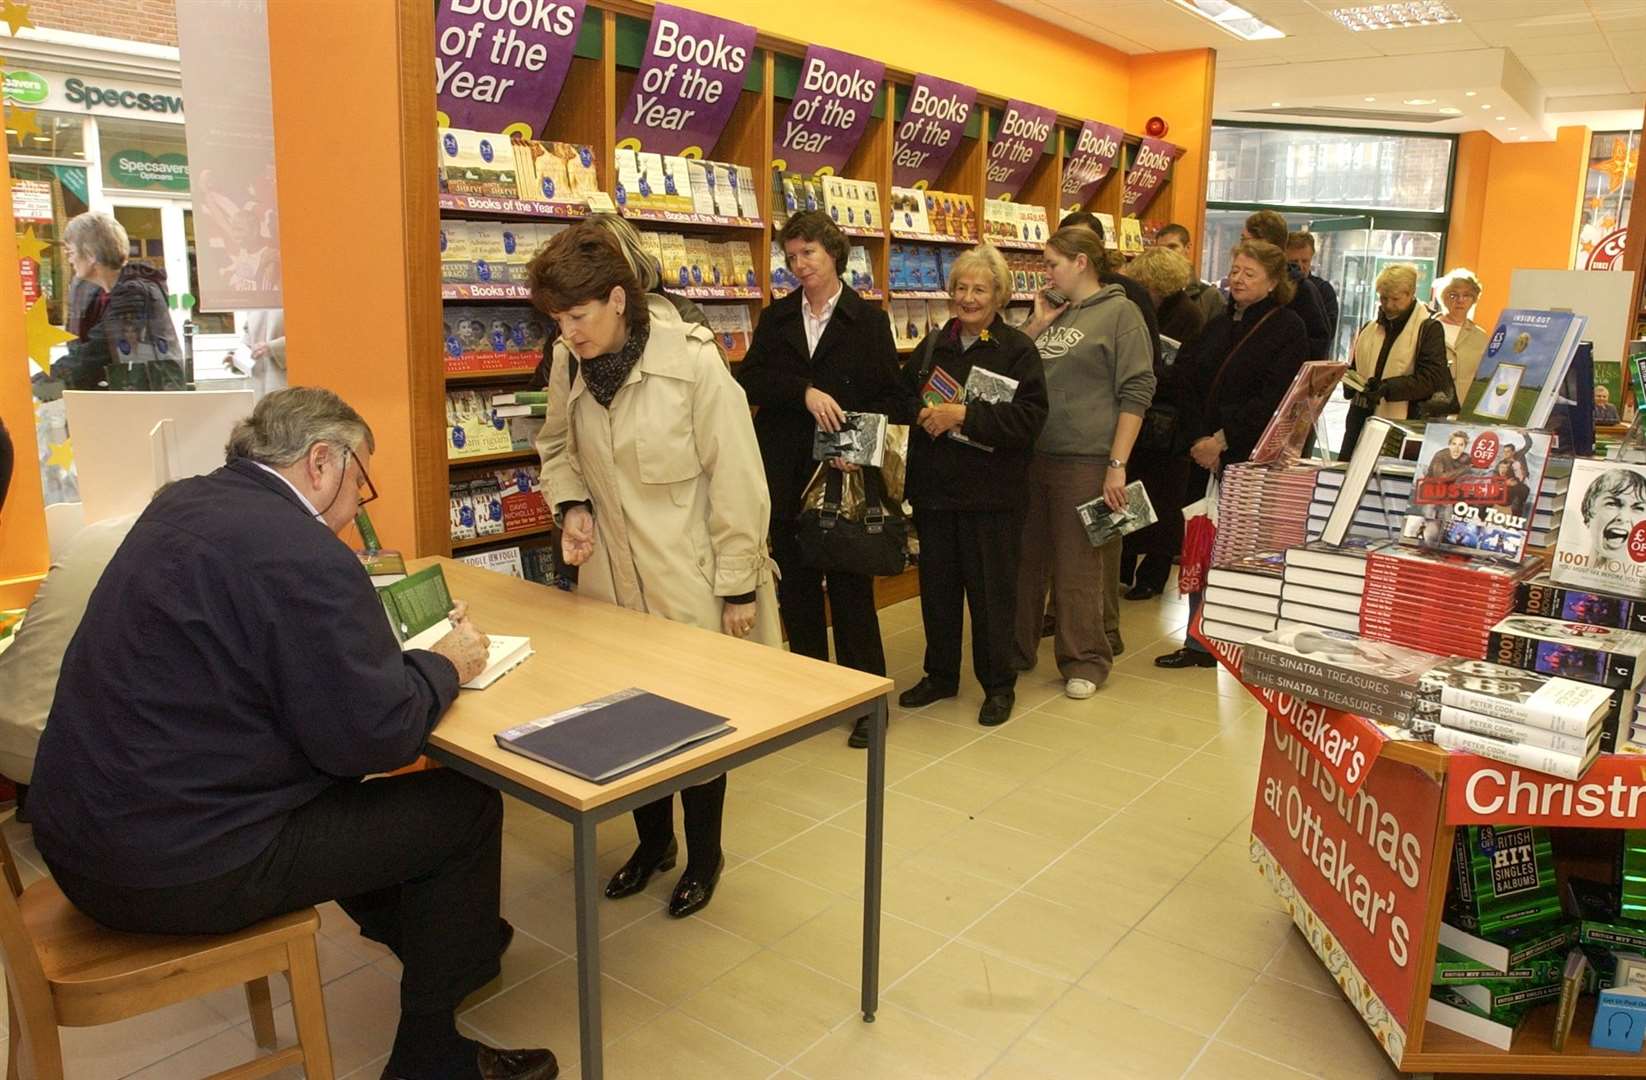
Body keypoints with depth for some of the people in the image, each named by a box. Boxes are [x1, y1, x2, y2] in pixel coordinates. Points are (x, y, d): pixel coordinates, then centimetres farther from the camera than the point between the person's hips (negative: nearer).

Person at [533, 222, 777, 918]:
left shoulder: (692, 362, -19)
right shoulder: (569, 364, -3)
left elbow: (736, 480, -14)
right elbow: (558, 448, 15)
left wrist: (739, 585, -11)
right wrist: (571, 504, -5)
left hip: (690, 582, -4)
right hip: (611, 579, 5)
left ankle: (704, 855, 33)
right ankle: (652, 840, 39)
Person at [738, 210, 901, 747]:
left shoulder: (869, 319, 2)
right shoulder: (775, 319, 9)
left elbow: (888, 395, -1)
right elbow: (748, 379, -3)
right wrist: (805, 391, -19)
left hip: (843, 474, -3)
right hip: (785, 474, 3)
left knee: (850, 585, 0)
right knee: (796, 583, 10)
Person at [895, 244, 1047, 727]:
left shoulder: (1017, 350, -6)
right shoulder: (932, 345, 11)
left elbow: (1028, 416, -17)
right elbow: (902, 398, 11)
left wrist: (963, 415, -22)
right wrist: (924, 412, -10)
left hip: (990, 492, -5)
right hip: (933, 487, 5)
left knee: (991, 590, 4)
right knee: (936, 585, 14)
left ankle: (999, 685, 19)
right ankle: (940, 674, 30)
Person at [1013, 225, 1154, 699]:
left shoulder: (1119, 313, -4)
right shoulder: (1051, 313, 13)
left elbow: (1136, 392, -8)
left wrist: (1118, 465, -13)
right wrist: (1035, 326, 1)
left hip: (1084, 460, -6)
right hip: (1031, 456, 6)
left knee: (1077, 568, 3)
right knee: (1025, 559, 13)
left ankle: (1084, 661, 19)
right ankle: (1016, 650, 27)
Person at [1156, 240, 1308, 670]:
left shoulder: (1286, 328, -4)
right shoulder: (1217, 326, 15)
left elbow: (1273, 400, -14)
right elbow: (1189, 385, 6)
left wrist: (1223, 440, -16)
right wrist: (1198, 441, -8)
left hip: (1254, 460, -6)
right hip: (1207, 457, 6)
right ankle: (1199, 642, 15)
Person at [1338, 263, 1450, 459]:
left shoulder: (1429, 329, -1)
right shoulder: (1368, 329, 15)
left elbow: (1432, 378, -11)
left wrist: (1388, 387, -22)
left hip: (1400, 424, -6)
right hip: (1360, 419, 6)